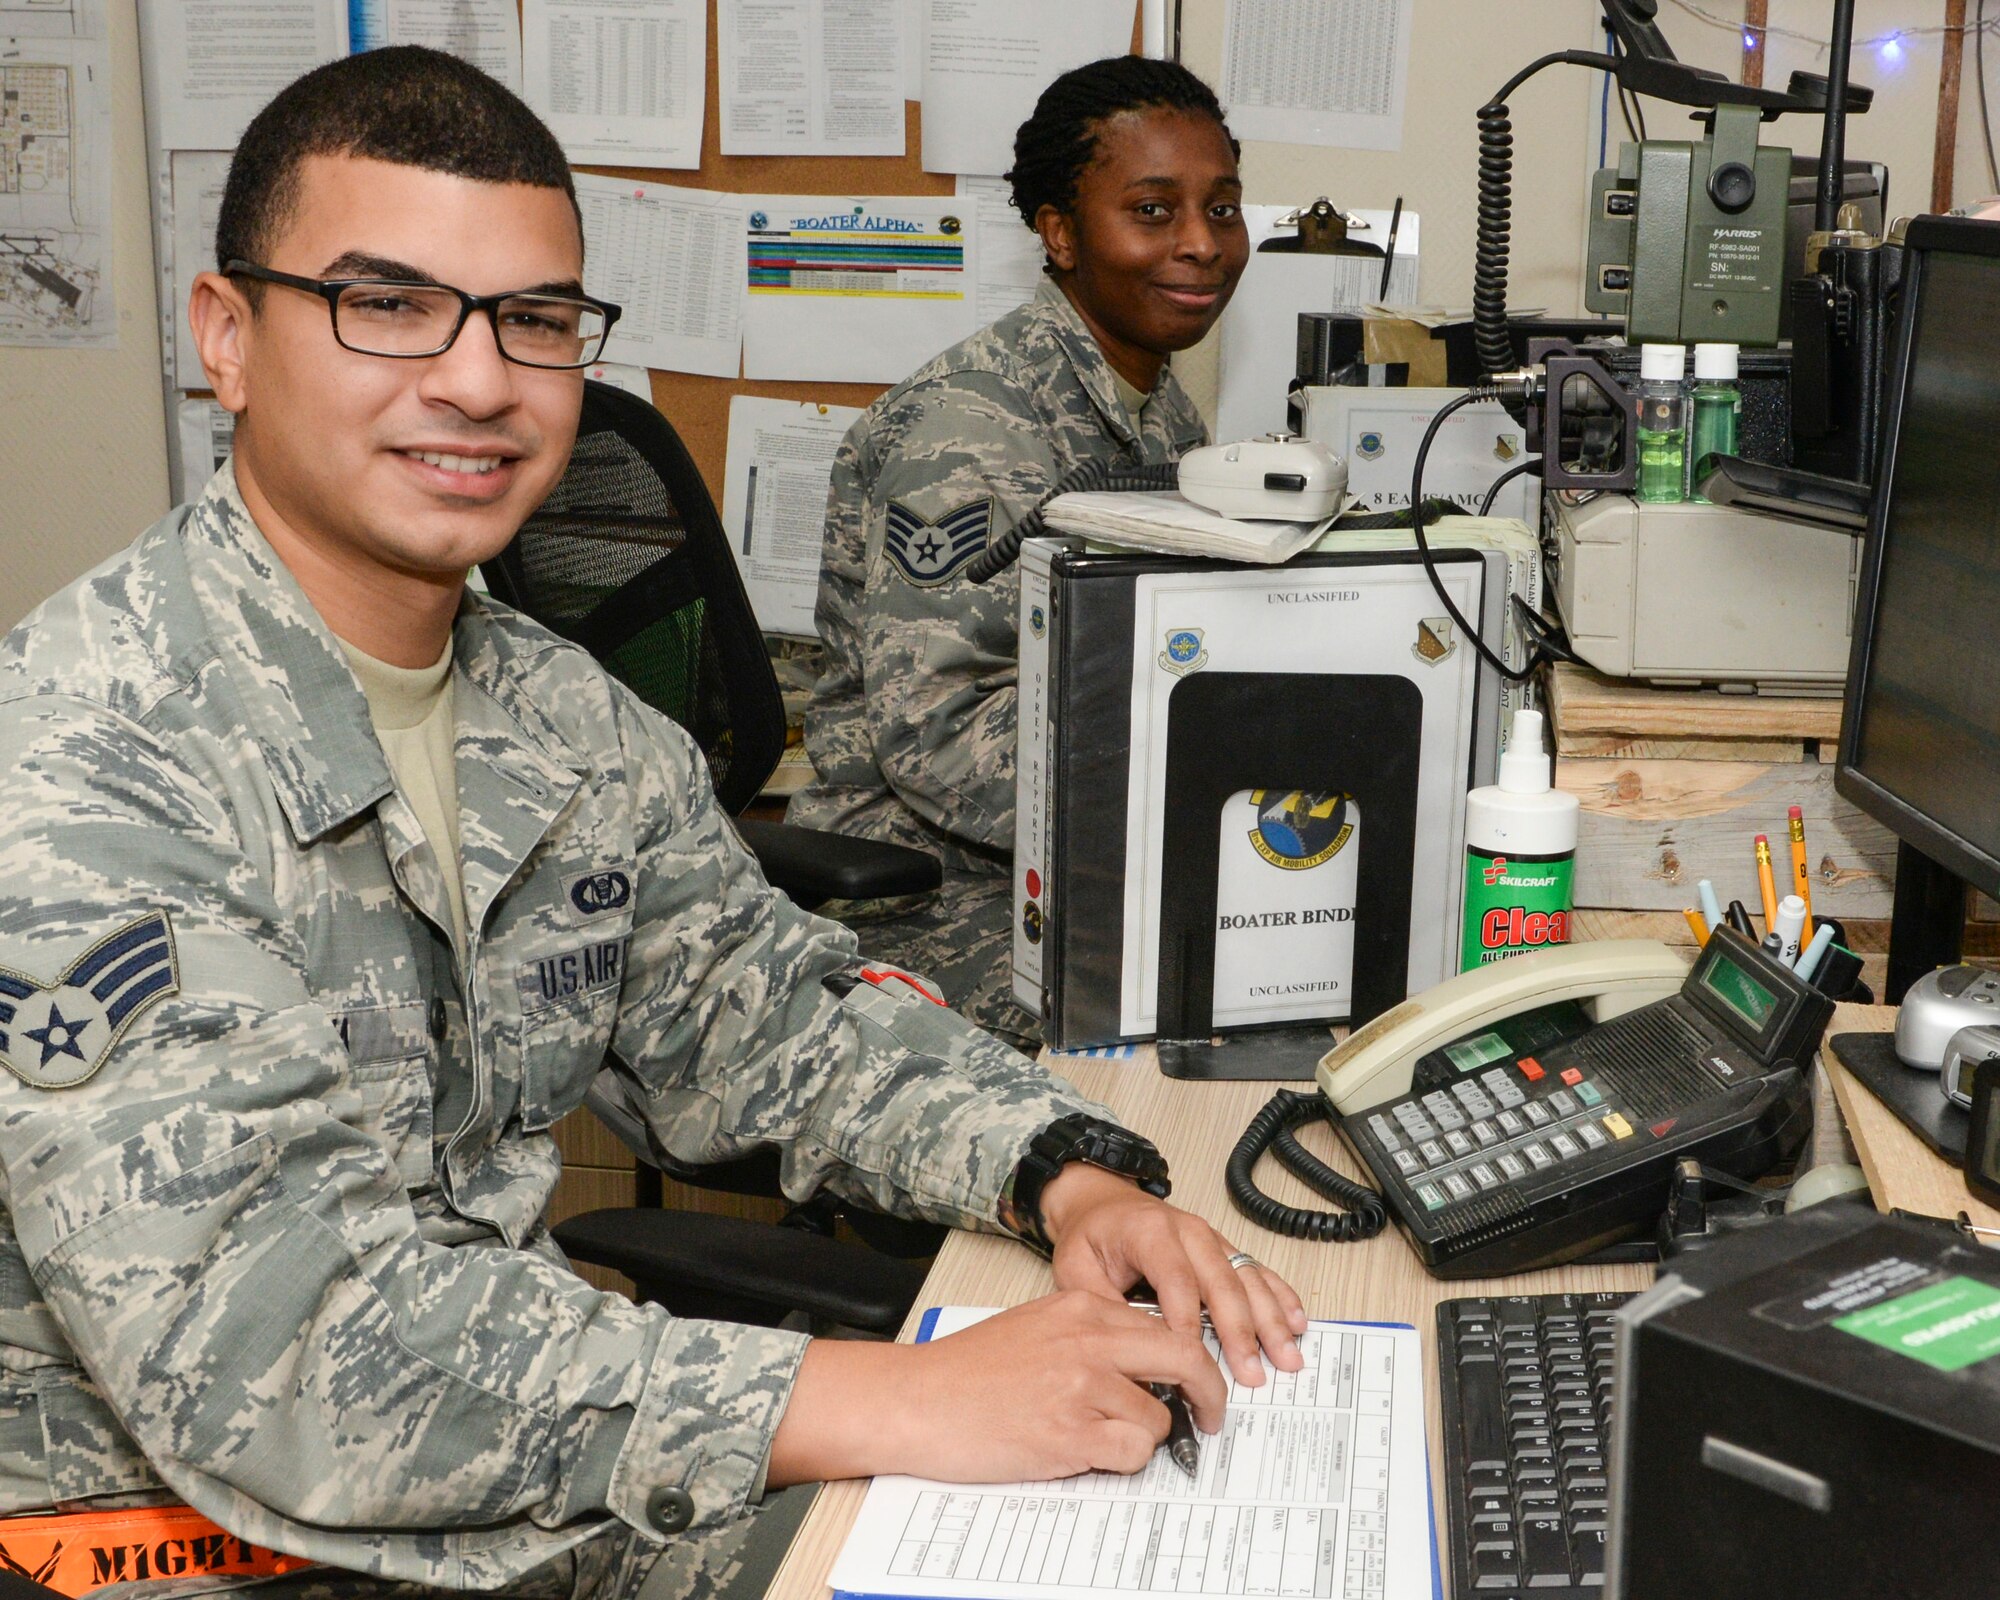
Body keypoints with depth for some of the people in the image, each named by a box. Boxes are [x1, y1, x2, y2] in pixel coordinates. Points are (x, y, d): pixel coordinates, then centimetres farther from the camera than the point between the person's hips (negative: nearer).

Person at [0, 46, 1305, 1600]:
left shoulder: (573, 722, 2)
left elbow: (767, 1003, 10)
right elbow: (253, 1329, -31)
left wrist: (1069, 1175, -9)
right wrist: (883, 1405, -35)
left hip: (525, 1466, 7)